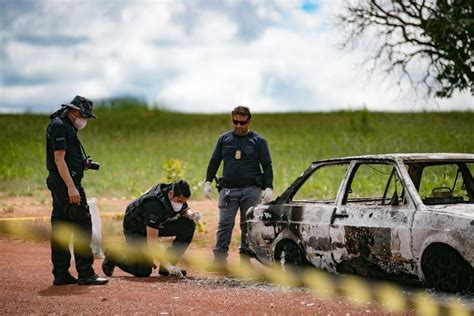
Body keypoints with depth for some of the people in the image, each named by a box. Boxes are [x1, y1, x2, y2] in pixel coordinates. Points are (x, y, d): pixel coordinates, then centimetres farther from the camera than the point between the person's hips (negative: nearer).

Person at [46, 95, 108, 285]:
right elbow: (59, 159, -20)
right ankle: (85, 273, -10)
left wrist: (83, 164, 10)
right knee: (82, 224, -10)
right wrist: (71, 187, -24)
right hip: (65, 183, -11)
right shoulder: (60, 126, -13)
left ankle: (61, 275, 13)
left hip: (59, 184, 11)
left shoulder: (66, 127, 20)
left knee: (60, 228, 10)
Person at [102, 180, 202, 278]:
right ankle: (113, 255, 7)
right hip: (135, 230, -8)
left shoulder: (179, 196, -16)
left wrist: (191, 214, -18)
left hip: (157, 225, 8)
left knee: (188, 225, -13)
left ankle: (169, 265, -4)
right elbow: (152, 239, -38)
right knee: (144, 271, -21)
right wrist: (167, 265, -41)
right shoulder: (155, 204, -38)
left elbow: (185, 210, 8)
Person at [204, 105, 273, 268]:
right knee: (224, 224, -5)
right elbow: (214, 162, 16)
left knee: (248, 225, 2)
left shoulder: (258, 141, 6)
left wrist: (268, 187, -5)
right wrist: (208, 182, 6)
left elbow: (267, 166, 5)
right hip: (228, 189, 1)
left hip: (251, 190, -1)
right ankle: (220, 258, -6)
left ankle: (245, 257, 8)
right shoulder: (224, 139, 12)